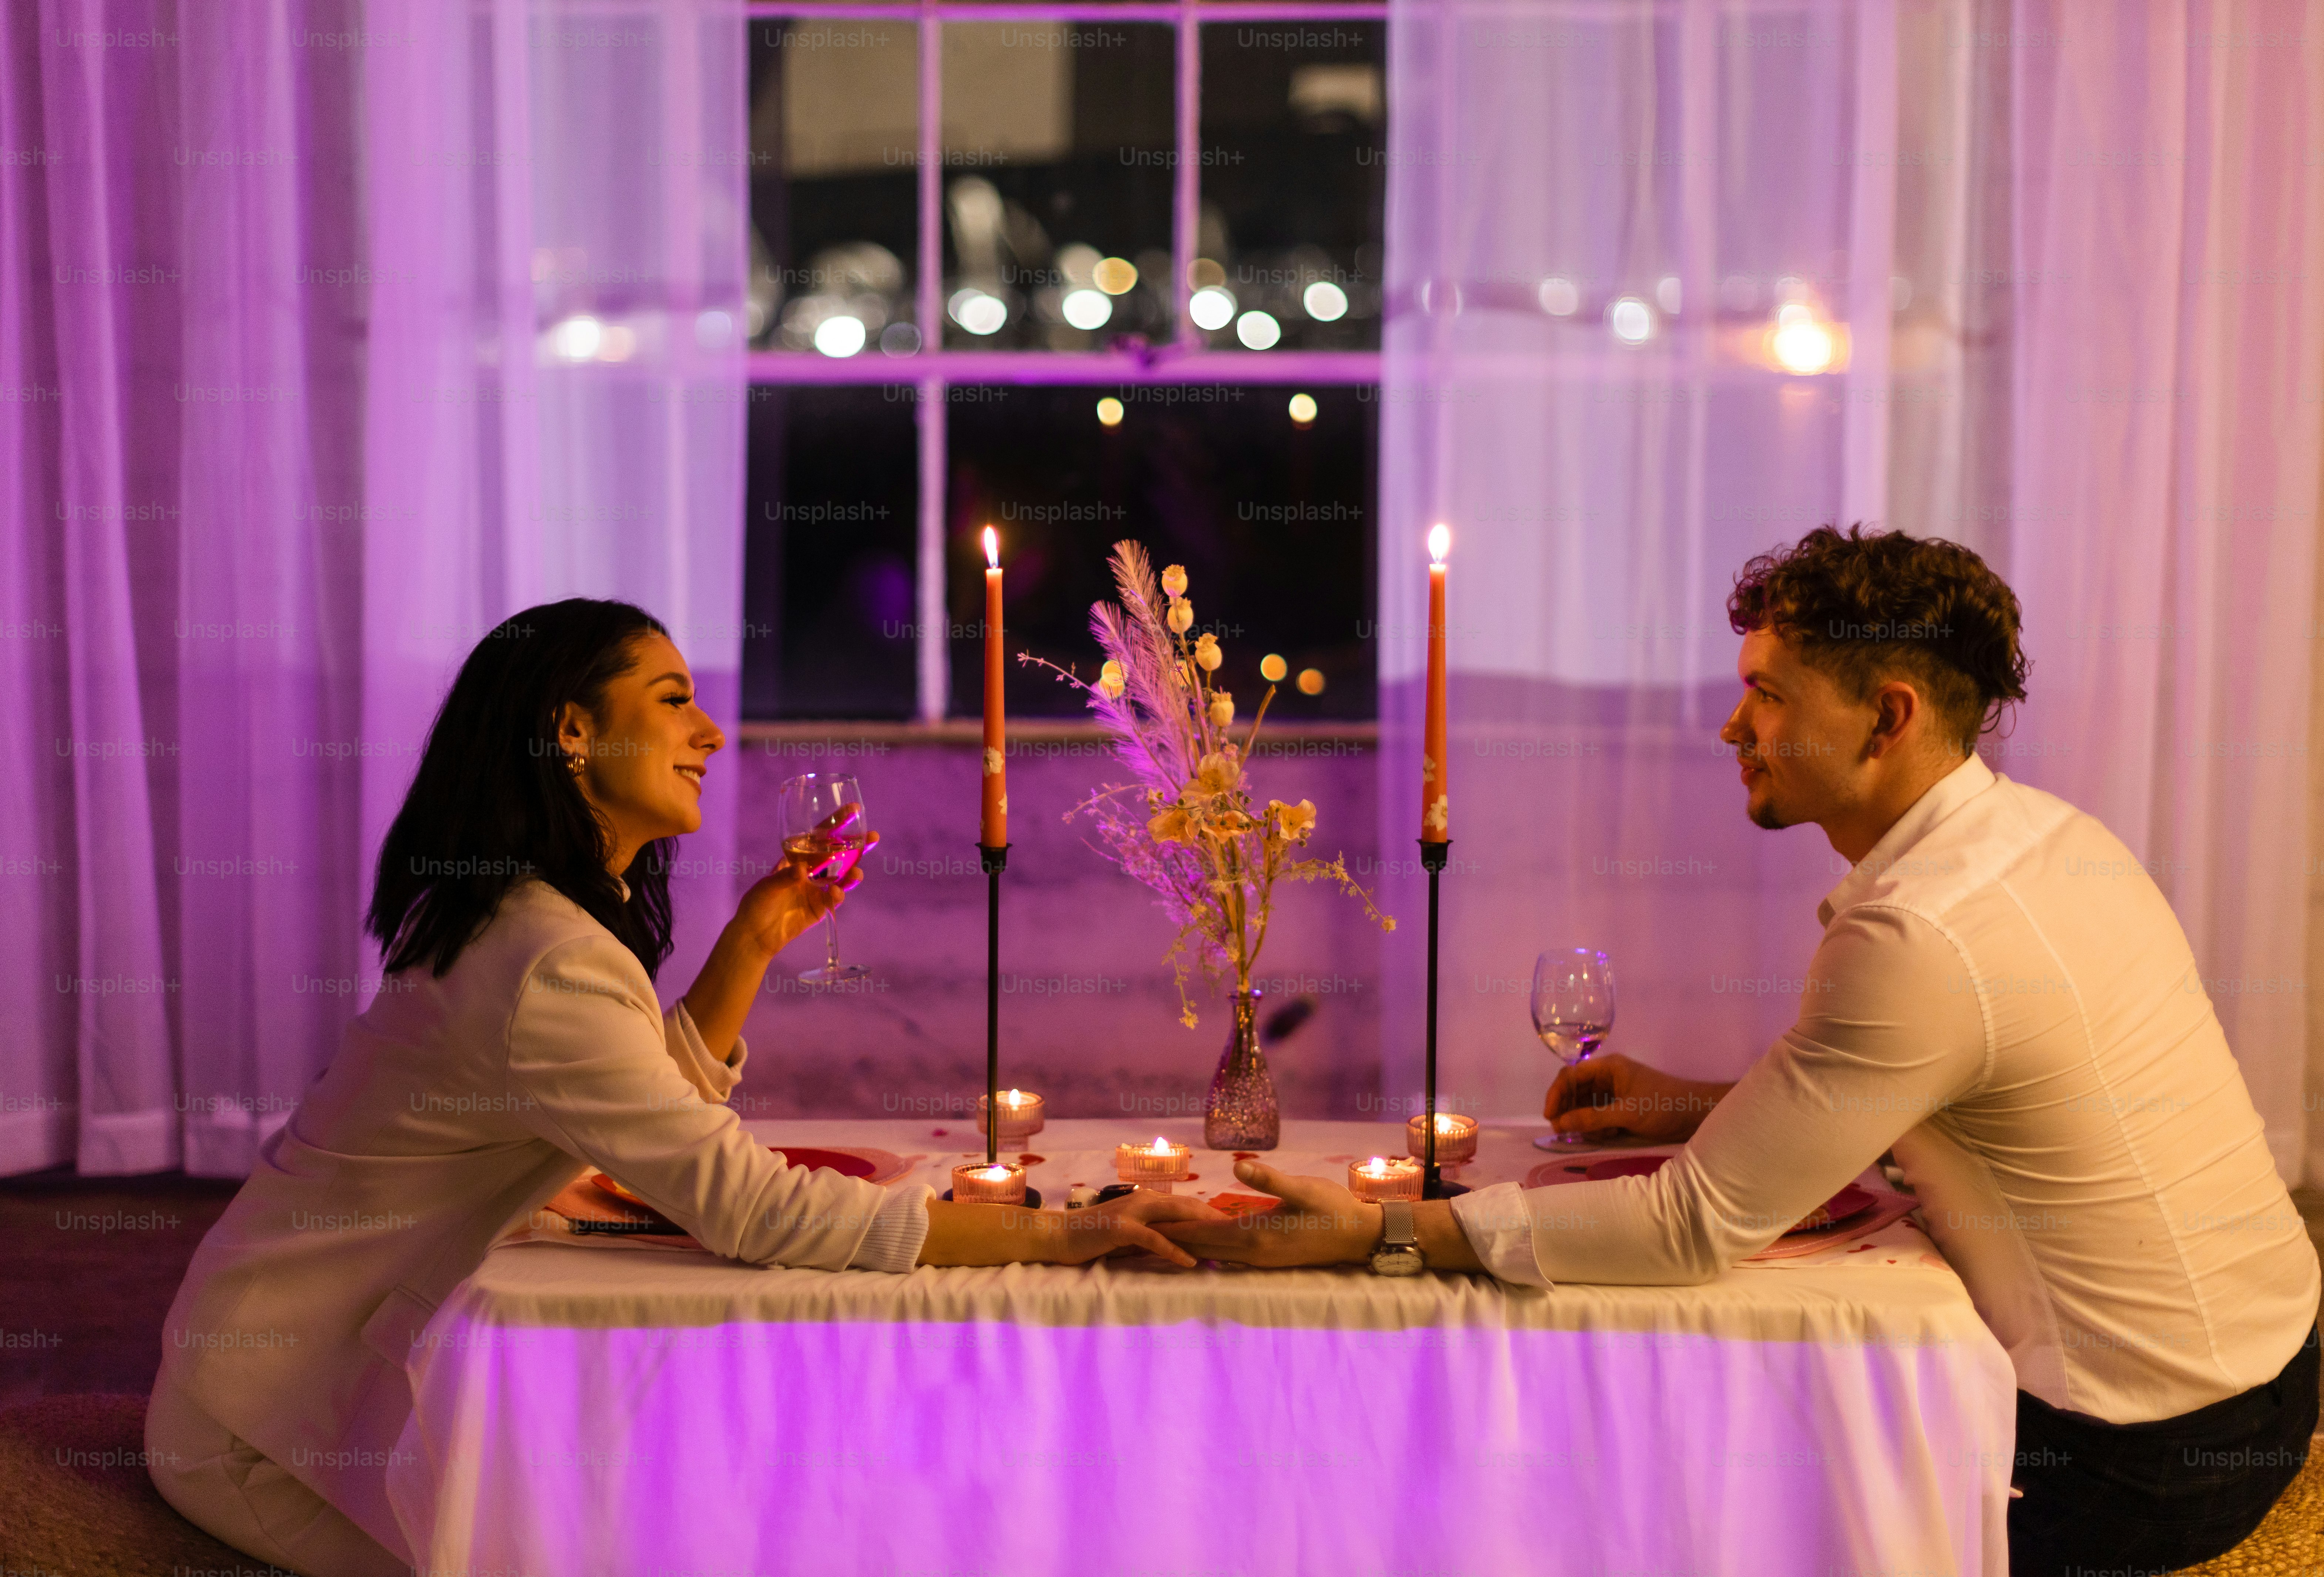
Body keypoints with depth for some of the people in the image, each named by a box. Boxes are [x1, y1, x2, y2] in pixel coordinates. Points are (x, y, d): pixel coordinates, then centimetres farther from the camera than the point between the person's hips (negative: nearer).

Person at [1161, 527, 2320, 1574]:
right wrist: (1711, 1106, 9)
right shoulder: (2045, 831, 3)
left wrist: (1378, 1231, -21)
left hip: (2145, 1453, -8)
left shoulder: (1920, 937, -27)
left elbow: (1699, 1226, -23)